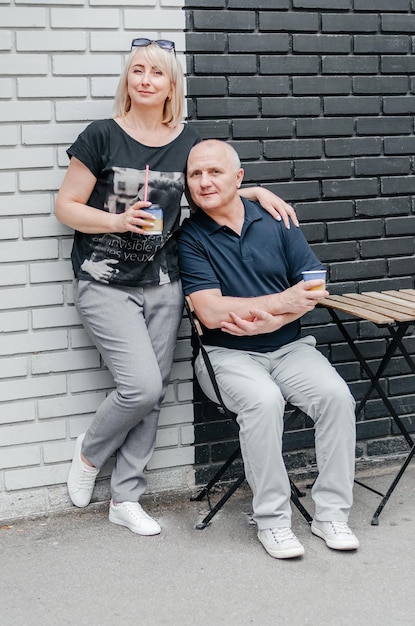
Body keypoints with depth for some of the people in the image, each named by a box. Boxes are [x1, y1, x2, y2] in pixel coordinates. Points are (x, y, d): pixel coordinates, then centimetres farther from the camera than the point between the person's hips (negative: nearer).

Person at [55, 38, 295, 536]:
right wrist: (117, 221, -19)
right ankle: (89, 451, 16)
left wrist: (257, 192, 6)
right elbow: (66, 207, -4)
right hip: (106, 284, -4)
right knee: (141, 385, -15)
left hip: (162, 285, 5)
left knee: (151, 393, 5)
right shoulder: (102, 136, -6)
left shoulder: (187, 140, 6)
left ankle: (125, 498, 19)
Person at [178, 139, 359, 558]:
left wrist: (260, 319, -12)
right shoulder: (190, 237, -3)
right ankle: (271, 520, -18)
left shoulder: (275, 221, 7)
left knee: (336, 394, -22)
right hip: (227, 355, -3)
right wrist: (282, 302, -16)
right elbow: (211, 312, -13)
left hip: (289, 347, 3)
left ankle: (331, 513, -10)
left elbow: (314, 289, 2)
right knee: (263, 400, -32)